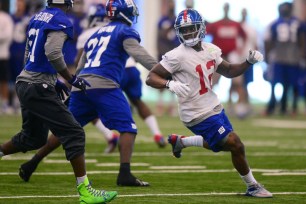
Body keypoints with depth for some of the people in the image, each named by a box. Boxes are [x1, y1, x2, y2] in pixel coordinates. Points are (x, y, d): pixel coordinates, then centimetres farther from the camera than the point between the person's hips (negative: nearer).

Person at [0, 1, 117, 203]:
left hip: (25, 84, 9)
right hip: (39, 88, -9)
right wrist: (72, 78, -14)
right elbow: (53, 53, -26)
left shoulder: (37, 18, 13)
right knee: (73, 133, -6)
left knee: (33, 137, 26)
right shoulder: (60, 21, -12)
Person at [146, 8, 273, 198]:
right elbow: (151, 77, -18)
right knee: (236, 146, -7)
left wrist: (249, 62, -2)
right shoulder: (178, 56, -20)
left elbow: (229, 71, 14)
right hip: (199, 115, -8)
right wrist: (170, 84, -37)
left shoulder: (210, 49, 2)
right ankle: (253, 187, 13)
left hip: (214, 106, 8)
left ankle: (180, 141, 38)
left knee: (221, 144, 26)